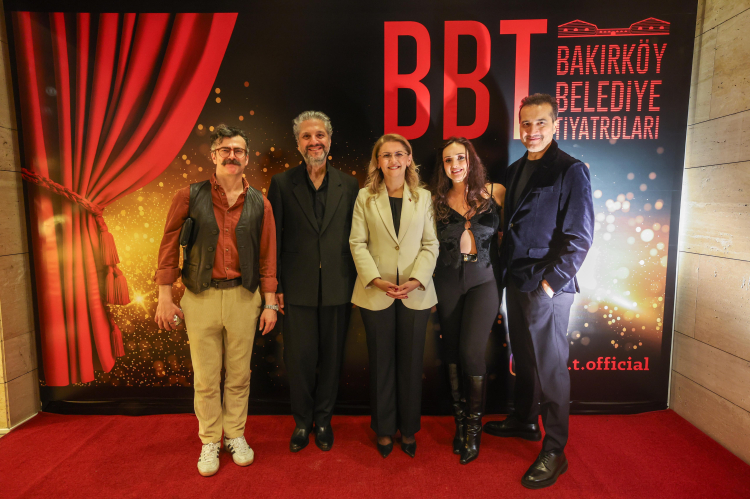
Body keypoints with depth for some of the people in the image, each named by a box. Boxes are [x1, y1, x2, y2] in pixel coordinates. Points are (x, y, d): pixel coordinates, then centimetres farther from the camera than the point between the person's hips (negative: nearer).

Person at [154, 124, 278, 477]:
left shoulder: (259, 205, 4)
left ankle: (236, 435, 31)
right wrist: (165, 297, -2)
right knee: (205, 377, 9)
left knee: (238, 374, 12)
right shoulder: (189, 197, 0)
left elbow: (267, 256, 4)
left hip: (243, 296, 1)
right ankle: (210, 442, 28)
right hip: (201, 298, -1)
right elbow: (169, 246, 2)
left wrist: (270, 303, 2)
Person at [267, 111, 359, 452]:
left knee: (331, 358, 12)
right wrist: (276, 286, -2)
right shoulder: (282, 183, 1)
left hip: (337, 290, 1)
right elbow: (274, 239, 1)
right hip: (298, 290, -1)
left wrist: (354, 284, 2)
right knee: (299, 359, 8)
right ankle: (302, 421, 31)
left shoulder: (348, 185, 4)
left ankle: (323, 419, 34)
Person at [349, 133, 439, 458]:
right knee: (381, 364, 9)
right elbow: (357, 243, -1)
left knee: (411, 363, 9)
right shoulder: (365, 197, 5)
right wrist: (376, 279, -13)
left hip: (415, 293, 1)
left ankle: (408, 429, 28)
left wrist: (417, 280, -13)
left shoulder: (423, 198, 5)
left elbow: (430, 245, 2)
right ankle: (384, 430, 27)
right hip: (376, 293, 0)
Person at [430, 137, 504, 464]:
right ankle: (460, 423, 27)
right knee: (452, 353, 8)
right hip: (448, 281, 2)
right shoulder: (437, 201, 5)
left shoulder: (494, 192, 2)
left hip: (483, 280, -2)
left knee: (471, 352, -10)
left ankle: (474, 428, 12)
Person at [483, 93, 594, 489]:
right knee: (523, 358, 18)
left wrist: (550, 281, -16)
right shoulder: (515, 171, 13)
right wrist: (508, 270, 10)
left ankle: (554, 452, 17)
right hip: (515, 281, 7)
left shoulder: (570, 171, -8)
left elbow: (579, 237, -13)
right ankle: (524, 422, 37)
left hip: (548, 286, -7)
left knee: (550, 367, 2)